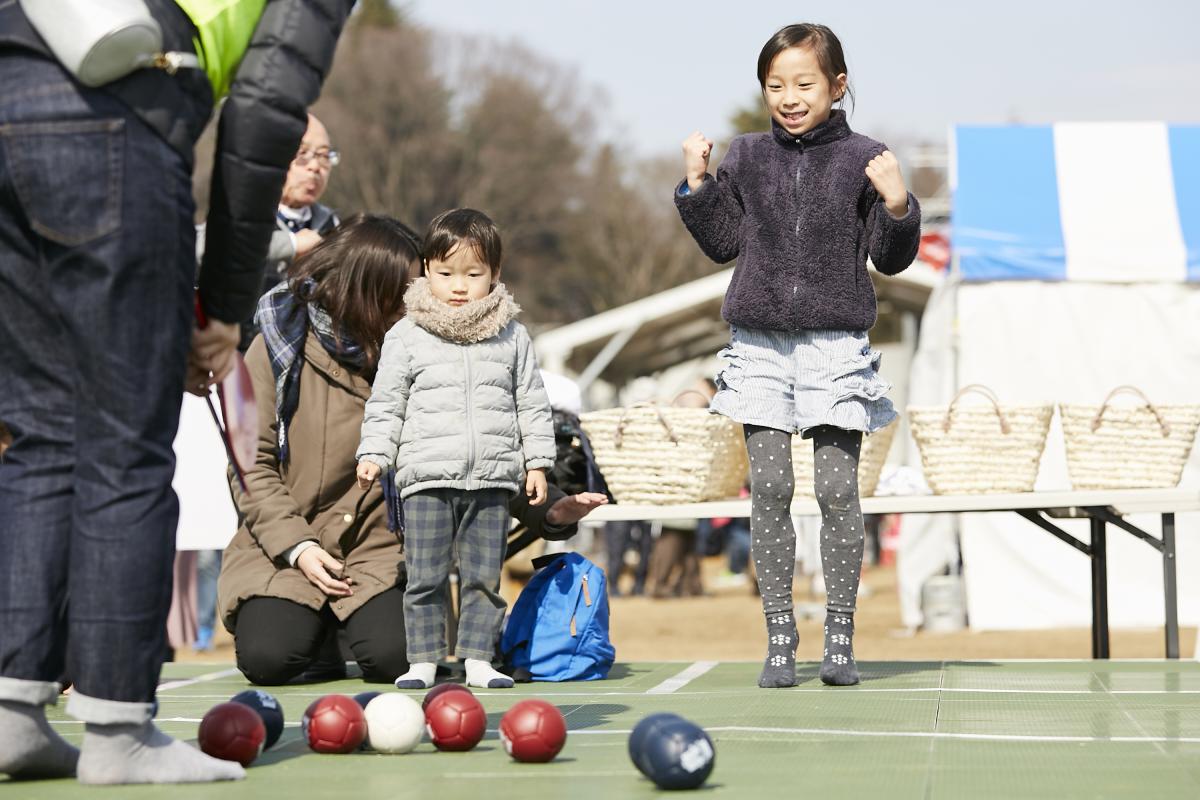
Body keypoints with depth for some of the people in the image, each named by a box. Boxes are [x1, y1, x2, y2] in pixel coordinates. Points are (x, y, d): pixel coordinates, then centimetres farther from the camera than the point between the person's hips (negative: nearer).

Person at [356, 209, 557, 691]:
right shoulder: (406, 336, 4)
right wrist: (373, 455, -3)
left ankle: (478, 659, 13)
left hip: (493, 479, 1)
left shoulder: (512, 337, 8)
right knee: (425, 577, -1)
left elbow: (532, 404, 12)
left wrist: (537, 462, 7)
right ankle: (423, 660, 7)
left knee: (484, 576, 5)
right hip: (427, 477, -1)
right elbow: (385, 404, 7)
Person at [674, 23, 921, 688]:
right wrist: (696, 184, 2)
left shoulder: (862, 159, 0)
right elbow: (724, 243, 12)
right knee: (769, 489, 1)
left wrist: (897, 203, -16)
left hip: (836, 345, -2)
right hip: (760, 344, 2)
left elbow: (890, 259, 1)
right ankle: (779, 637, 9)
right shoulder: (746, 158, 8)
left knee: (837, 489, -2)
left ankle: (840, 636, 9)